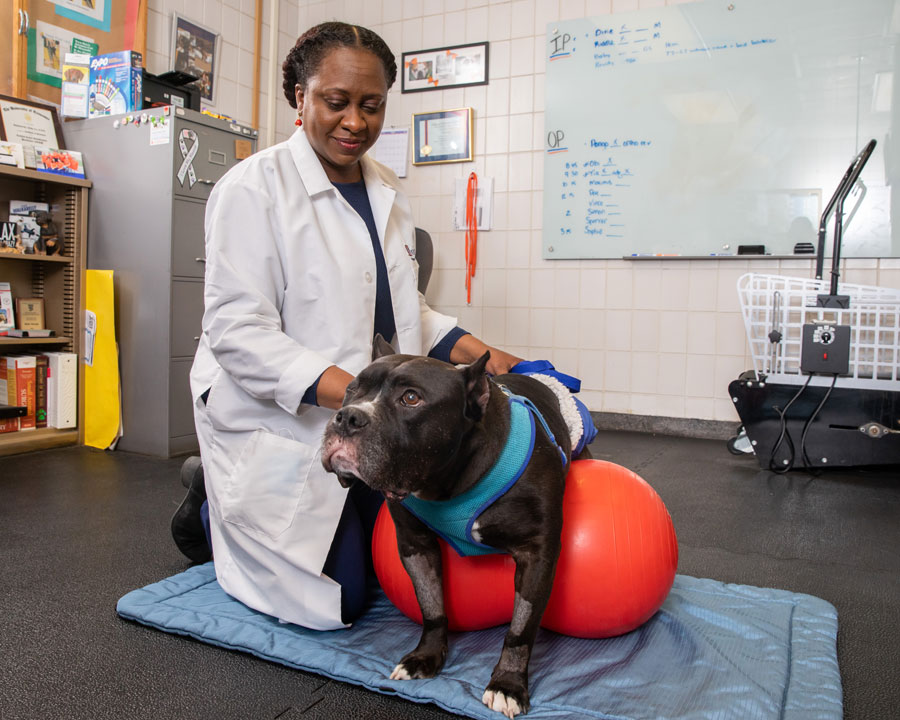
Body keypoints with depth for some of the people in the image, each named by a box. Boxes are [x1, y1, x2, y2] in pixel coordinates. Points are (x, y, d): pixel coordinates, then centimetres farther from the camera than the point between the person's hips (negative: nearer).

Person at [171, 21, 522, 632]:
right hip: (277, 422, -7)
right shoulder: (255, 186, -15)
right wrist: (349, 390, -34)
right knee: (337, 603, -3)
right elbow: (238, 330, -22)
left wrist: (473, 351, -6)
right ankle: (212, 509, 22)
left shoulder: (388, 192, 7)